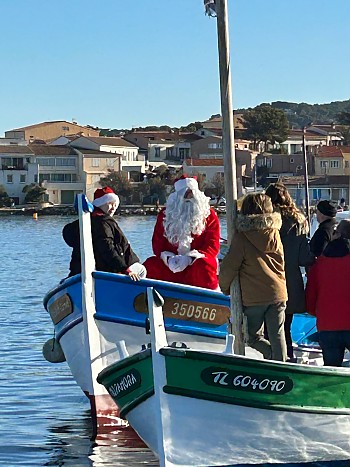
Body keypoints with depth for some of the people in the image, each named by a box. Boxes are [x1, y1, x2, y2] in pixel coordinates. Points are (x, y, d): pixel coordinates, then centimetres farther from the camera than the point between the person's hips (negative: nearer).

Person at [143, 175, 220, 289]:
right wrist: (169, 258, -16)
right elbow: (157, 242, 7)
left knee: (203, 267, -38)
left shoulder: (208, 214, 4)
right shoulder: (166, 214, 11)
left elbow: (212, 245, -3)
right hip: (171, 262, 2)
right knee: (150, 265, -26)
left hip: (197, 260, -2)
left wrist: (190, 258, -20)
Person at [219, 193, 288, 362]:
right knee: (277, 336, 8)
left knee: (253, 336, 10)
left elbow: (229, 267, -10)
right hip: (278, 293, 4)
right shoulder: (274, 233, 4)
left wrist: (225, 287, 6)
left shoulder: (242, 237, -11)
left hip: (253, 297, -4)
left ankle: (272, 355, -8)